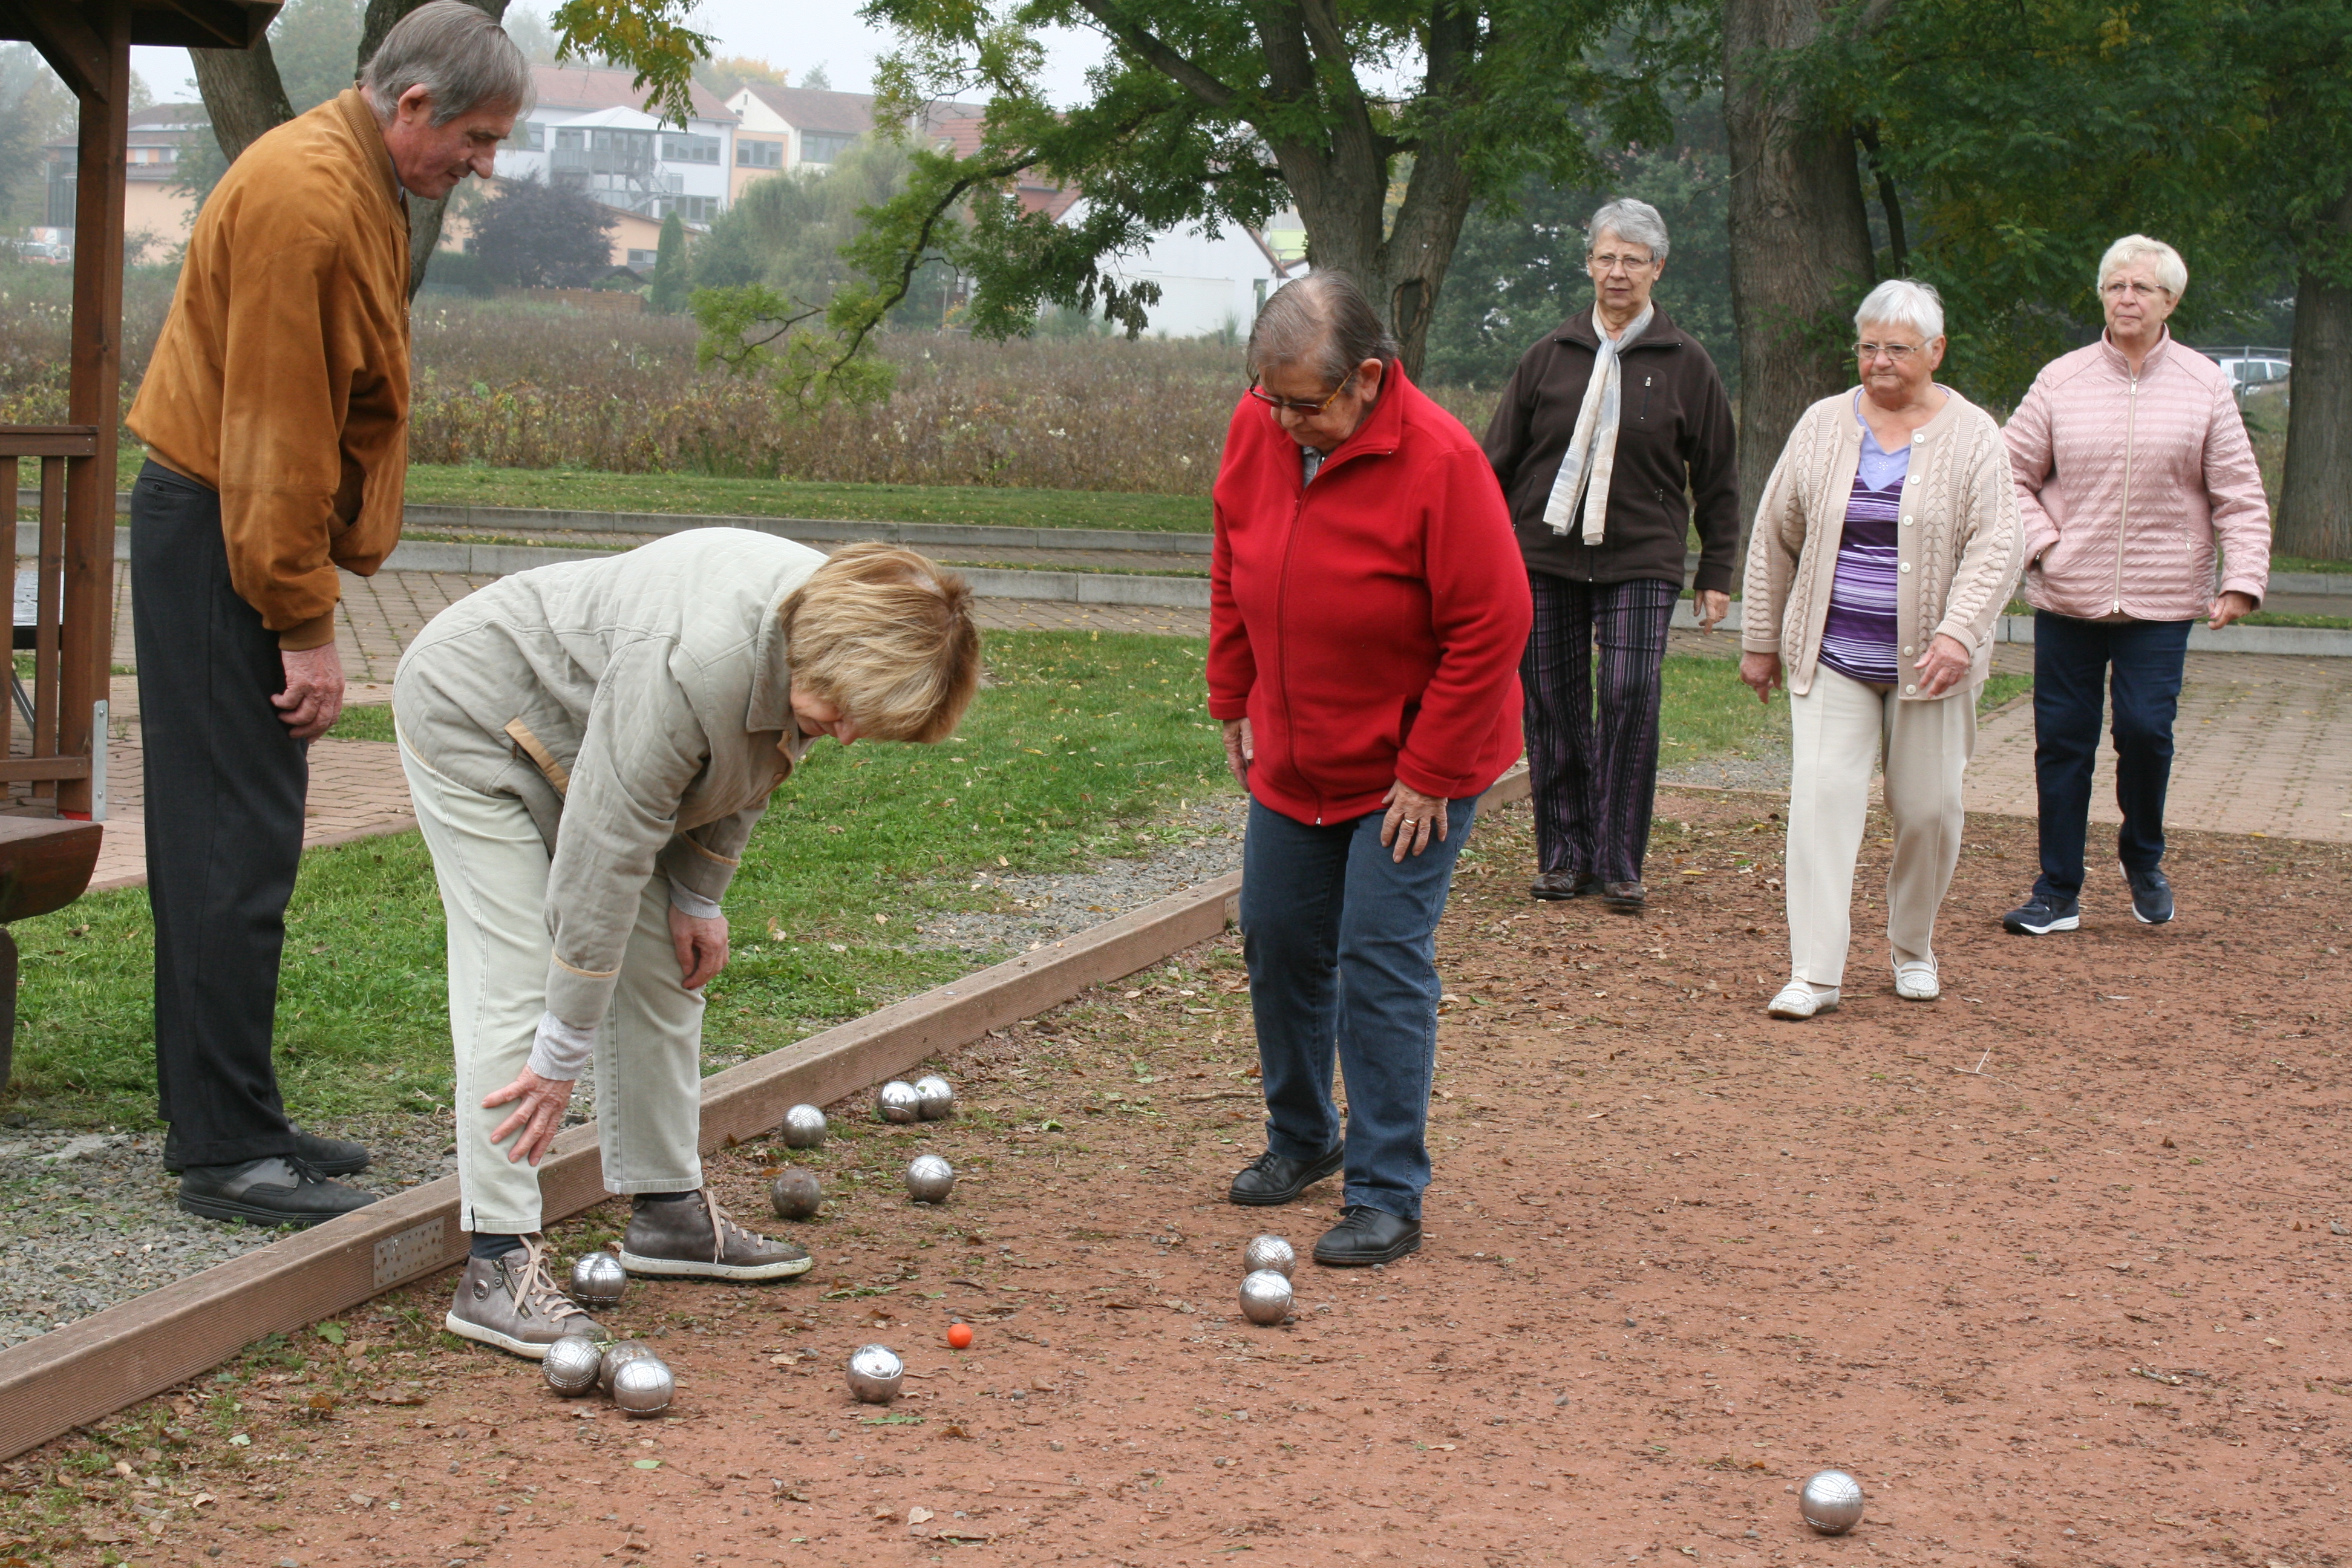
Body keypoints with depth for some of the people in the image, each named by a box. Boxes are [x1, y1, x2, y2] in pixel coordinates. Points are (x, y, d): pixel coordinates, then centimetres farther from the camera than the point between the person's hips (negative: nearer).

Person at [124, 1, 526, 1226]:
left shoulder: (364, 191, 13)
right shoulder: (303, 196, -19)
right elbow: (275, 431, -22)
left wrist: (316, 587, 16)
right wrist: (307, 627, -20)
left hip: (256, 533, 10)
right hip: (215, 537, -10)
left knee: (237, 837, 12)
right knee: (234, 844, -9)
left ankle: (231, 1120, 19)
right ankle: (225, 1150, -5)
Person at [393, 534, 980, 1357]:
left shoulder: (836, 620, -16)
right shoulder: (687, 669, -42)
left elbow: (744, 764, 5)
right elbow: (603, 864, -35)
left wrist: (699, 895, 3)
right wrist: (563, 1054, -29)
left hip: (583, 731, 9)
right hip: (475, 723, -9)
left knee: (661, 969, 7)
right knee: (521, 976, -18)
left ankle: (670, 1213, 18)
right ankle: (497, 1264, -18)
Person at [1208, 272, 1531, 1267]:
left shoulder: (1439, 462, -25)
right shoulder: (1256, 429, -6)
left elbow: (1491, 629, -22)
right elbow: (1232, 574, 9)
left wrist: (1426, 773, -18)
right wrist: (1234, 702, 8)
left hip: (1410, 769, -6)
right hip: (1292, 759, 6)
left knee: (1382, 962, -9)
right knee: (1279, 942, 13)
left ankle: (1387, 1200, -2)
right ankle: (1301, 1139, 34)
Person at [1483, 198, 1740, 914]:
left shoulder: (1685, 364, 5)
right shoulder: (1549, 356, 8)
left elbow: (1717, 478, 10)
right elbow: (1499, 459, 12)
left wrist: (1717, 572, 7)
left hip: (1642, 561, -2)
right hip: (1545, 555, 2)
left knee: (1631, 700, -11)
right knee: (1554, 706, 3)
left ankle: (1619, 865, -1)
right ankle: (1564, 854, 15)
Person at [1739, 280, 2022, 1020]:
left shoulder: (1973, 437, -2)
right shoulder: (1823, 426, 5)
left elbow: (1995, 547, -9)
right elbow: (1775, 537, 11)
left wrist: (1958, 633, -23)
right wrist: (1761, 641, 11)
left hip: (1925, 661, -1)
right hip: (1831, 659, 1)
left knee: (1928, 808, 5)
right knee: (1821, 795, -10)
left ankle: (1913, 948, 28)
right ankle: (1814, 973, -11)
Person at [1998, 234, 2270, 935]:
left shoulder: (2204, 385, 3)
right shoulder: (2061, 381, 3)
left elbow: (2238, 494, 3)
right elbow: (2013, 474, 9)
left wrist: (2243, 579, -8)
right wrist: (2040, 544, -6)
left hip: (2161, 601, -1)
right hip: (2067, 597, 1)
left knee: (2146, 729, -9)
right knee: (2062, 741, 3)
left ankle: (2144, 861, 19)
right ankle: (2058, 893, 13)